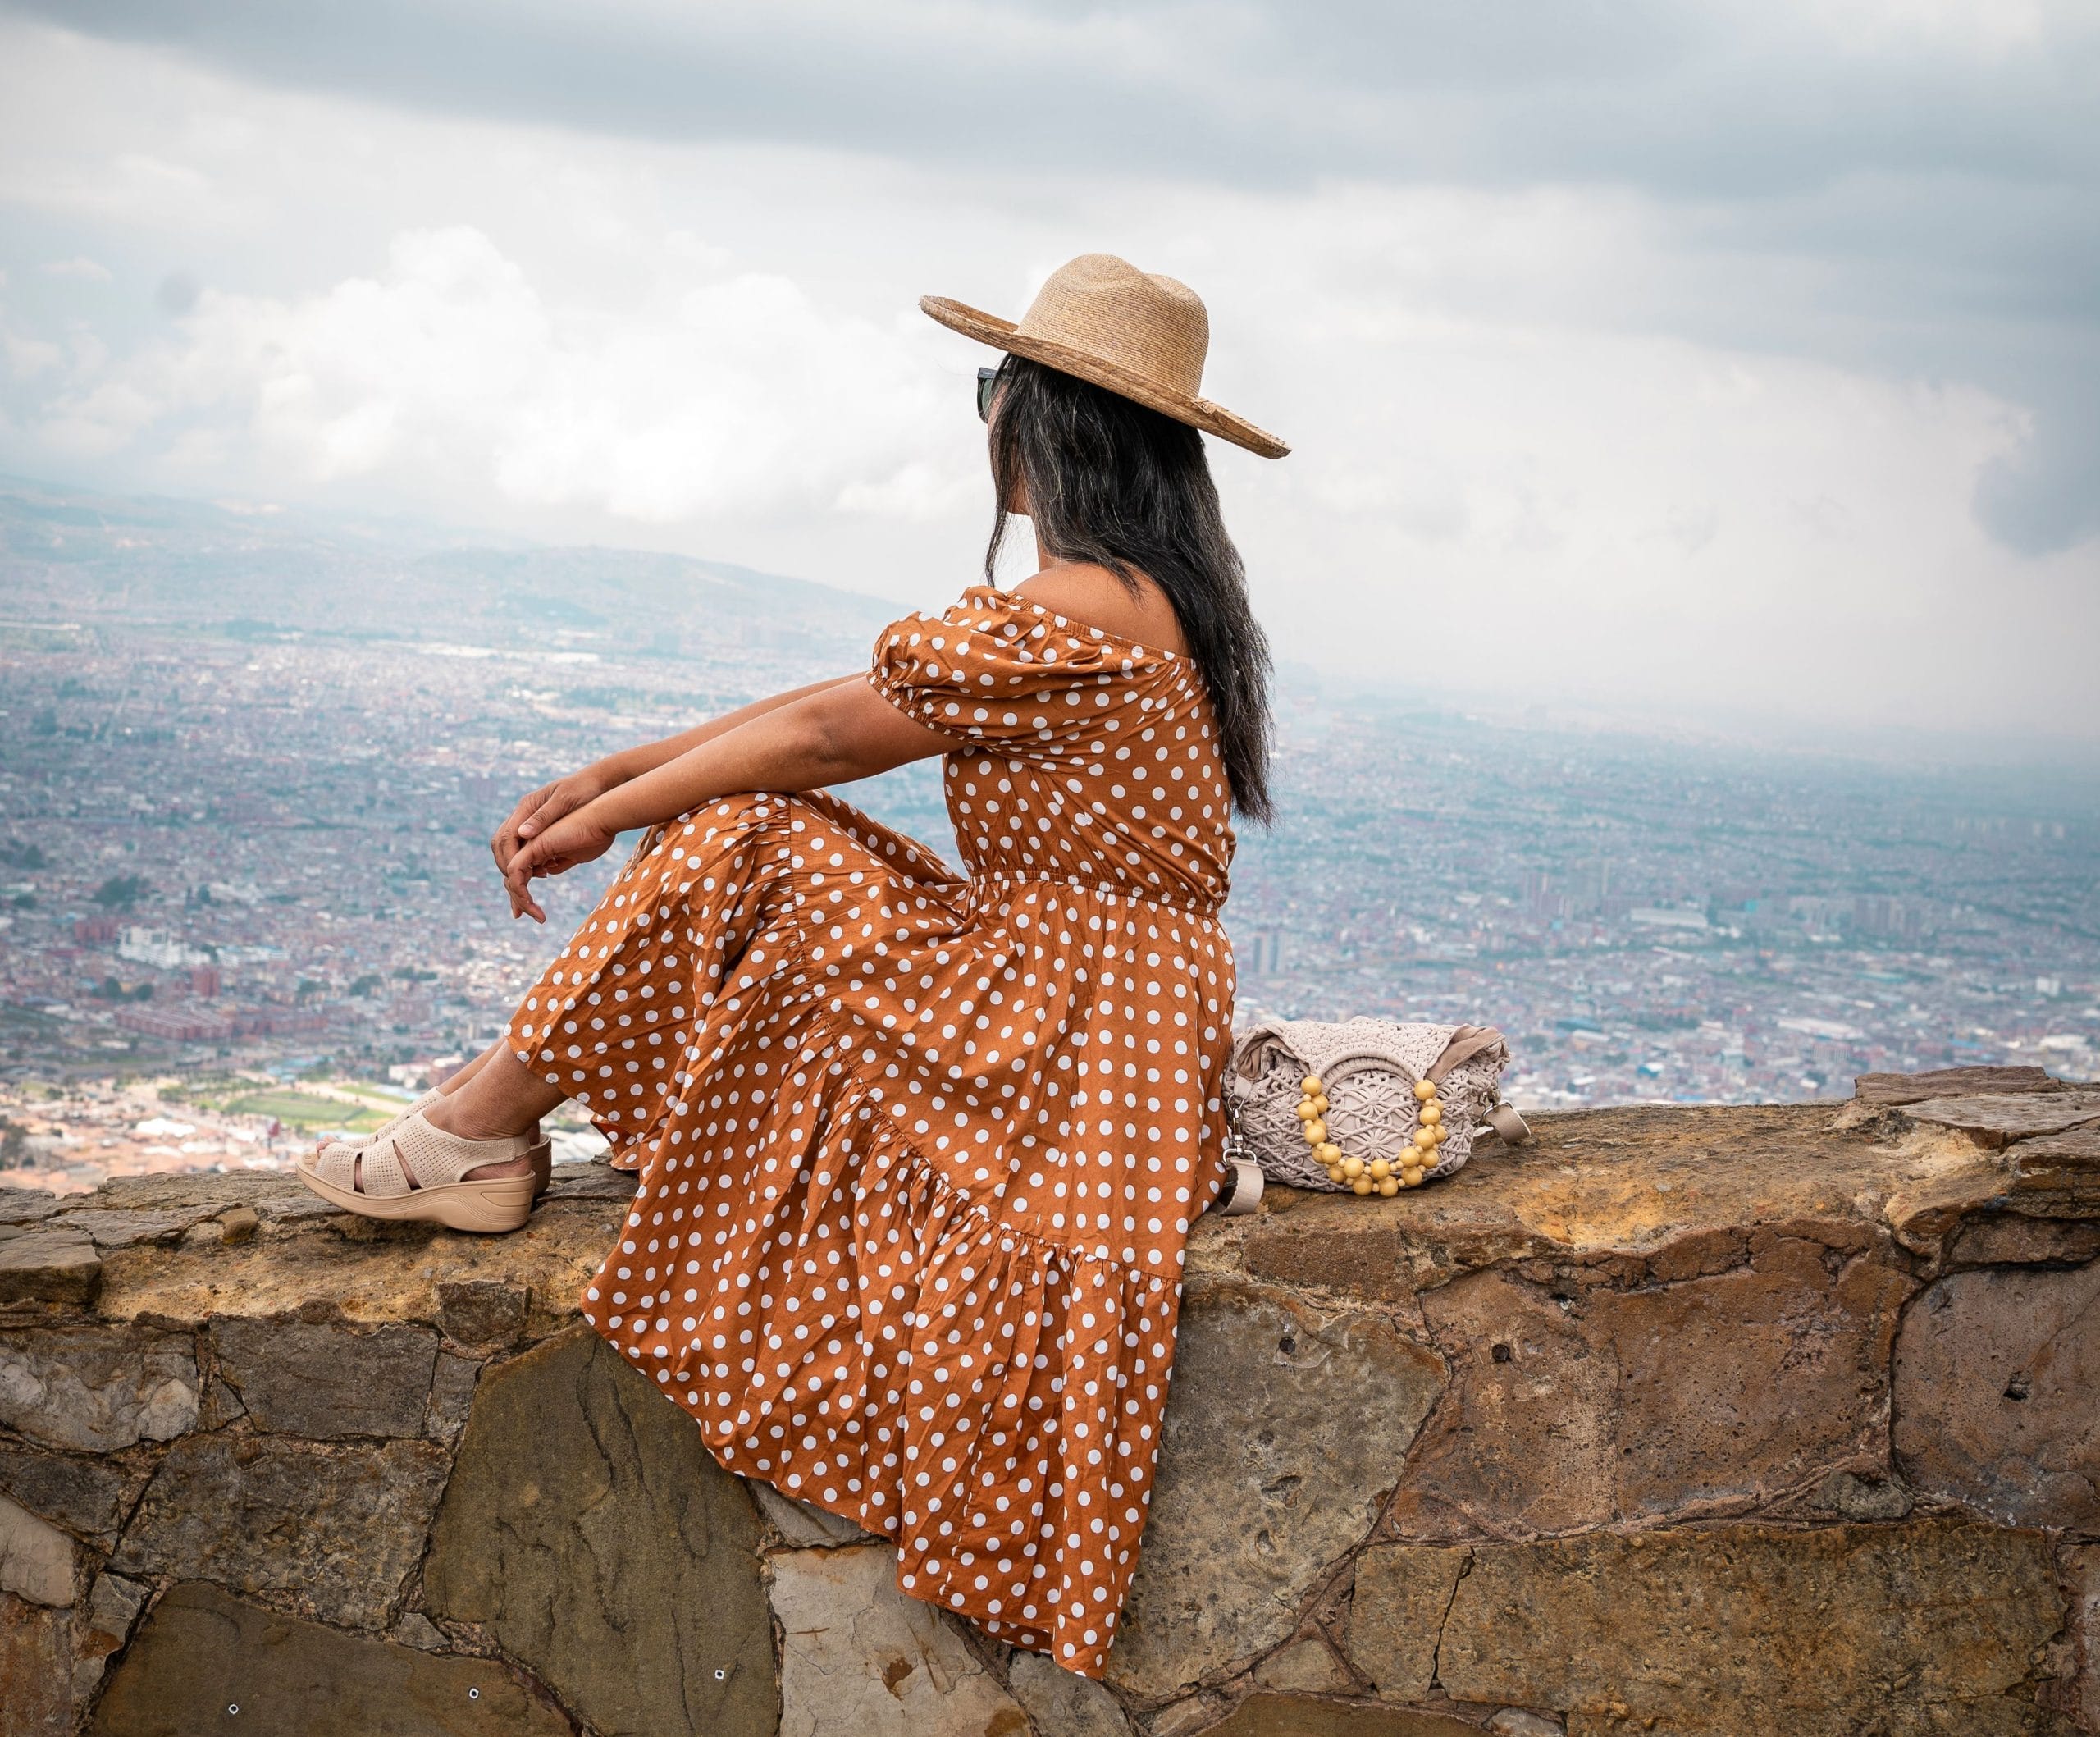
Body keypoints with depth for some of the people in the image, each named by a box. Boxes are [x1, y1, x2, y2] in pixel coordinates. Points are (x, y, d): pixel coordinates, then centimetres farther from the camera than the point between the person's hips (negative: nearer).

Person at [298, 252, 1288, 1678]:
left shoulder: (1081, 616, -20)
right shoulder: (1153, 597, 12)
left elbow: (824, 734, -12)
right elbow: (845, 704, 10)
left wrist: (609, 814, 1)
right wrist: (611, 776, 8)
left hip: (1065, 1044, -10)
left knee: (742, 841, -13)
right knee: (744, 822, 8)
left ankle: (480, 1126, 0)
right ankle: (488, 1126, 8)